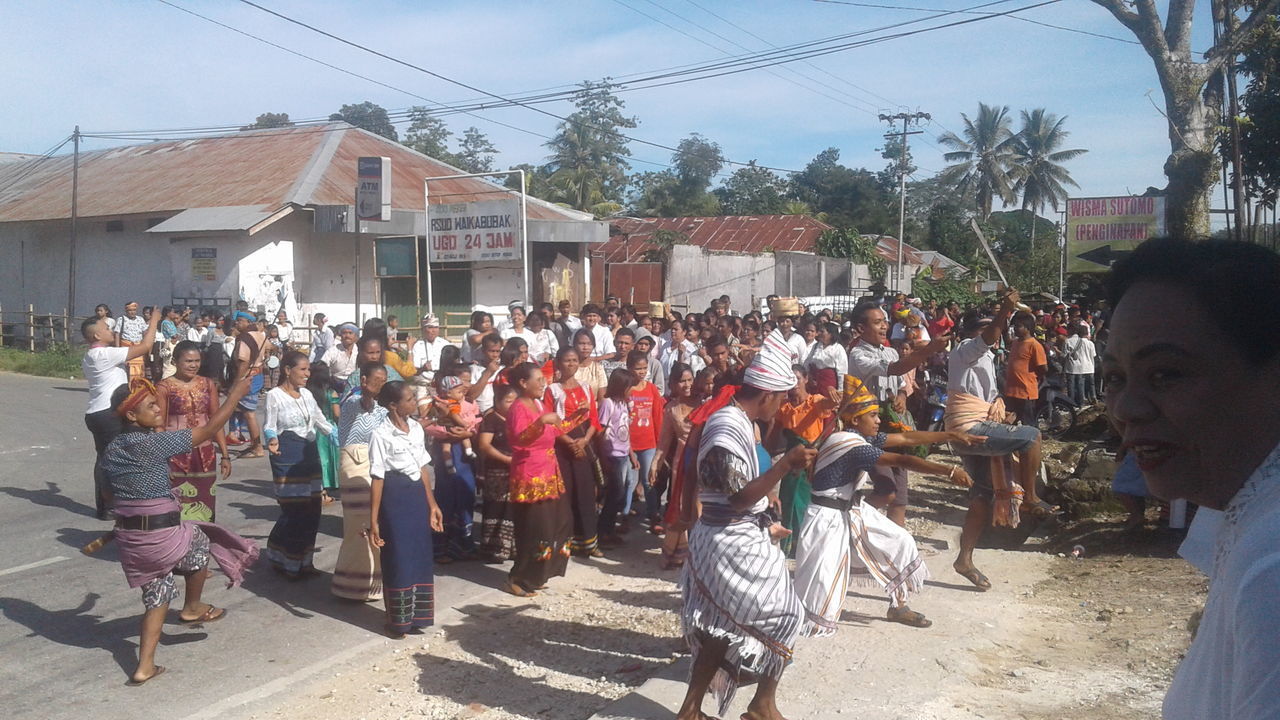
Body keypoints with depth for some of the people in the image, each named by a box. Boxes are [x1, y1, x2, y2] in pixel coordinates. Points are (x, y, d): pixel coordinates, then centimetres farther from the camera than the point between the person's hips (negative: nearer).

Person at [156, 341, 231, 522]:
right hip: (176, 455, -4)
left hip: (205, 455, 4)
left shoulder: (207, 384, 7)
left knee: (205, 508, 7)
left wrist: (225, 455, 7)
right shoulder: (164, 387, -4)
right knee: (179, 508, -1)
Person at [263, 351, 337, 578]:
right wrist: (272, 440, -28)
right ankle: (286, 562, 8)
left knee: (312, 509, 6)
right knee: (294, 510, -9)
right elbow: (269, 426, -7)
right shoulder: (275, 395, -5)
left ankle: (302, 561, 18)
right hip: (287, 457, -7)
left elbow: (321, 422, 21)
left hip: (310, 454, 7)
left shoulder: (307, 395, 13)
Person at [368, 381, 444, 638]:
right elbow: (377, 479, -14)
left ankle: (415, 617, 27)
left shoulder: (416, 428, 6)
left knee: (420, 558, 12)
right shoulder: (381, 435, -14)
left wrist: (432, 504, 15)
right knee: (398, 560, 4)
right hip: (395, 498, -7)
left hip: (417, 495, 7)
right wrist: (374, 520, -13)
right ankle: (397, 621, 20)